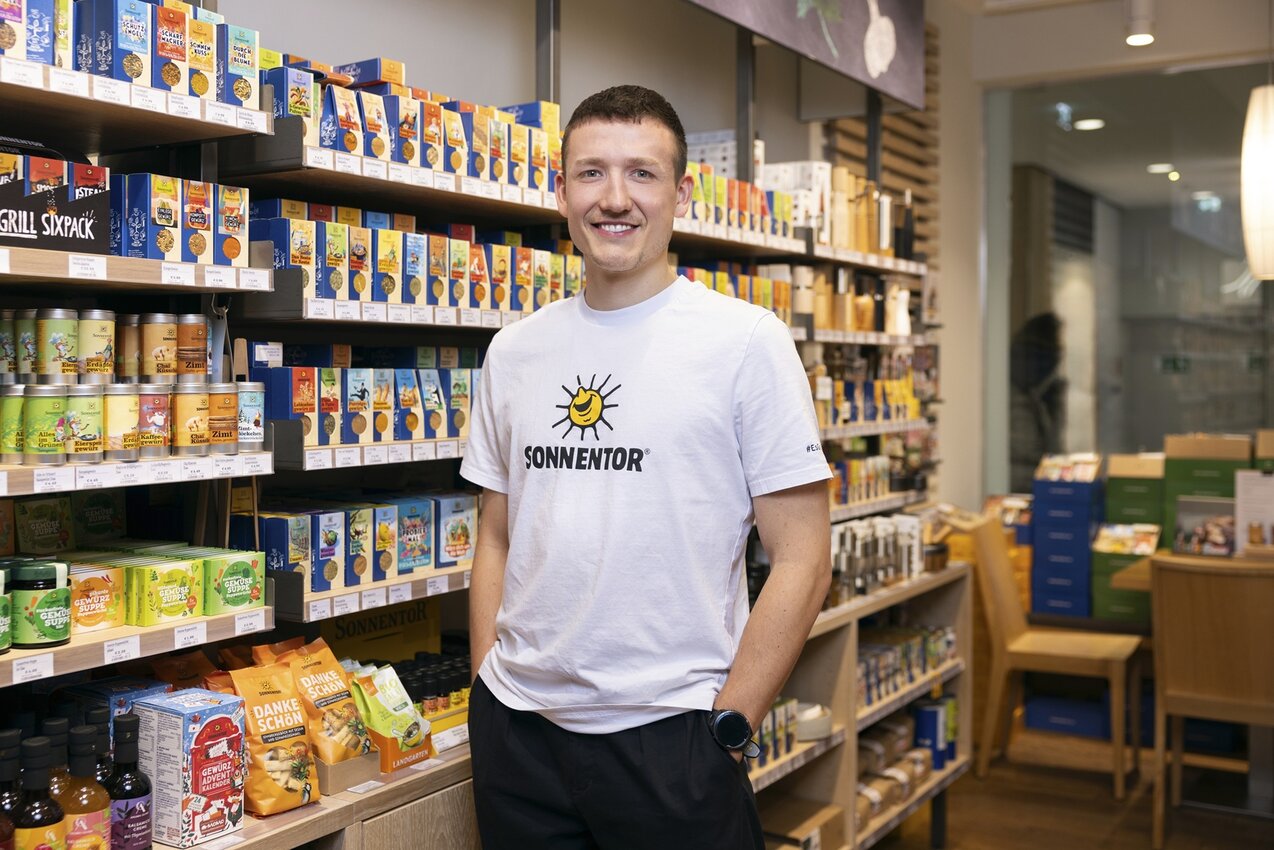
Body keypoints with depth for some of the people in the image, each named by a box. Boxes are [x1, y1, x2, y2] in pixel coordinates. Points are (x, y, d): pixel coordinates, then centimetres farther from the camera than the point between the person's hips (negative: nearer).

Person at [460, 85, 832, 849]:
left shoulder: (748, 340, -7)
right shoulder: (514, 349, 7)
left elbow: (802, 561, -8)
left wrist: (726, 730, -11)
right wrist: (487, 685, 5)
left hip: (668, 733, -4)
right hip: (516, 727, 4)